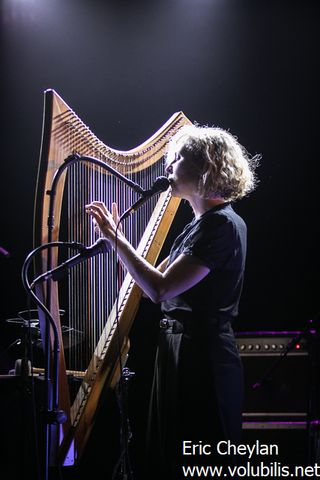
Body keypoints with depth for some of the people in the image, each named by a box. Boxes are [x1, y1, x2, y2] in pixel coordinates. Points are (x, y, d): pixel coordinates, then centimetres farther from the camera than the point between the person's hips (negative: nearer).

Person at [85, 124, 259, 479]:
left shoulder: (222, 224, -17)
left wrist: (115, 238, -14)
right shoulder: (201, 223, 14)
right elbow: (161, 279, 14)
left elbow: (160, 289, -23)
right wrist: (116, 237, 12)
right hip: (180, 353, 10)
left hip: (202, 359, -9)